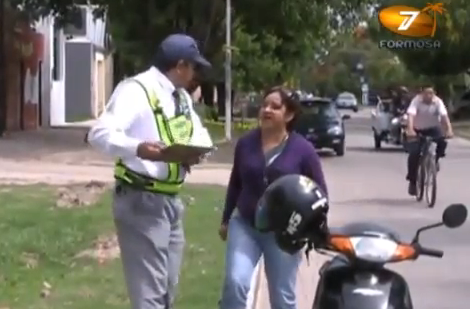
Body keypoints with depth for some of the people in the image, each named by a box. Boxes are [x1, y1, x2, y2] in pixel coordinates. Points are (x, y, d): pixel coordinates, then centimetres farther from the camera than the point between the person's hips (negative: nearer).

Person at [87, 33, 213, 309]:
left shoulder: (182, 96, 14)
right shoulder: (135, 90, -15)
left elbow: (199, 132, 20)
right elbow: (100, 133, -25)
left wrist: (196, 151, -5)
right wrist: (138, 148, -44)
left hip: (171, 199, 9)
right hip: (141, 201, -9)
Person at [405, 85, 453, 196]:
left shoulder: (438, 102, -19)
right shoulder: (416, 101, -23)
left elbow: (444, 116, -31)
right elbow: (411, 115, -37)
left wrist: (449, 130, -48)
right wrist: (410, 130, -54)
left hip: (432, 128, 1)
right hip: (418, 130, -1)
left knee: (442, 141, -30)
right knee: (414, 153, -19)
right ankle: (412, 180, -3)